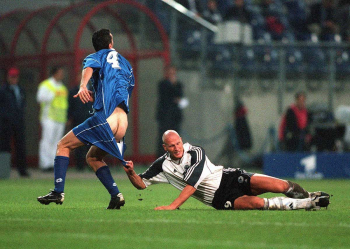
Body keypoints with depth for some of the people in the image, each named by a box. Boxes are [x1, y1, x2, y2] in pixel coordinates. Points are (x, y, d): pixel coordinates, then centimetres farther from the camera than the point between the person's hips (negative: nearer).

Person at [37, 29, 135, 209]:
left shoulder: (96, 57, 11)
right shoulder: (125, 63, 27)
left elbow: (89, 68, -13)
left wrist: (83, 86, -34)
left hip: (105, 117, -6)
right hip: (123, 122, 6)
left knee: (63, 145, 5)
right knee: (92, 158, 23)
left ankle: (58, 192, -8)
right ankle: (116, 195, 7)